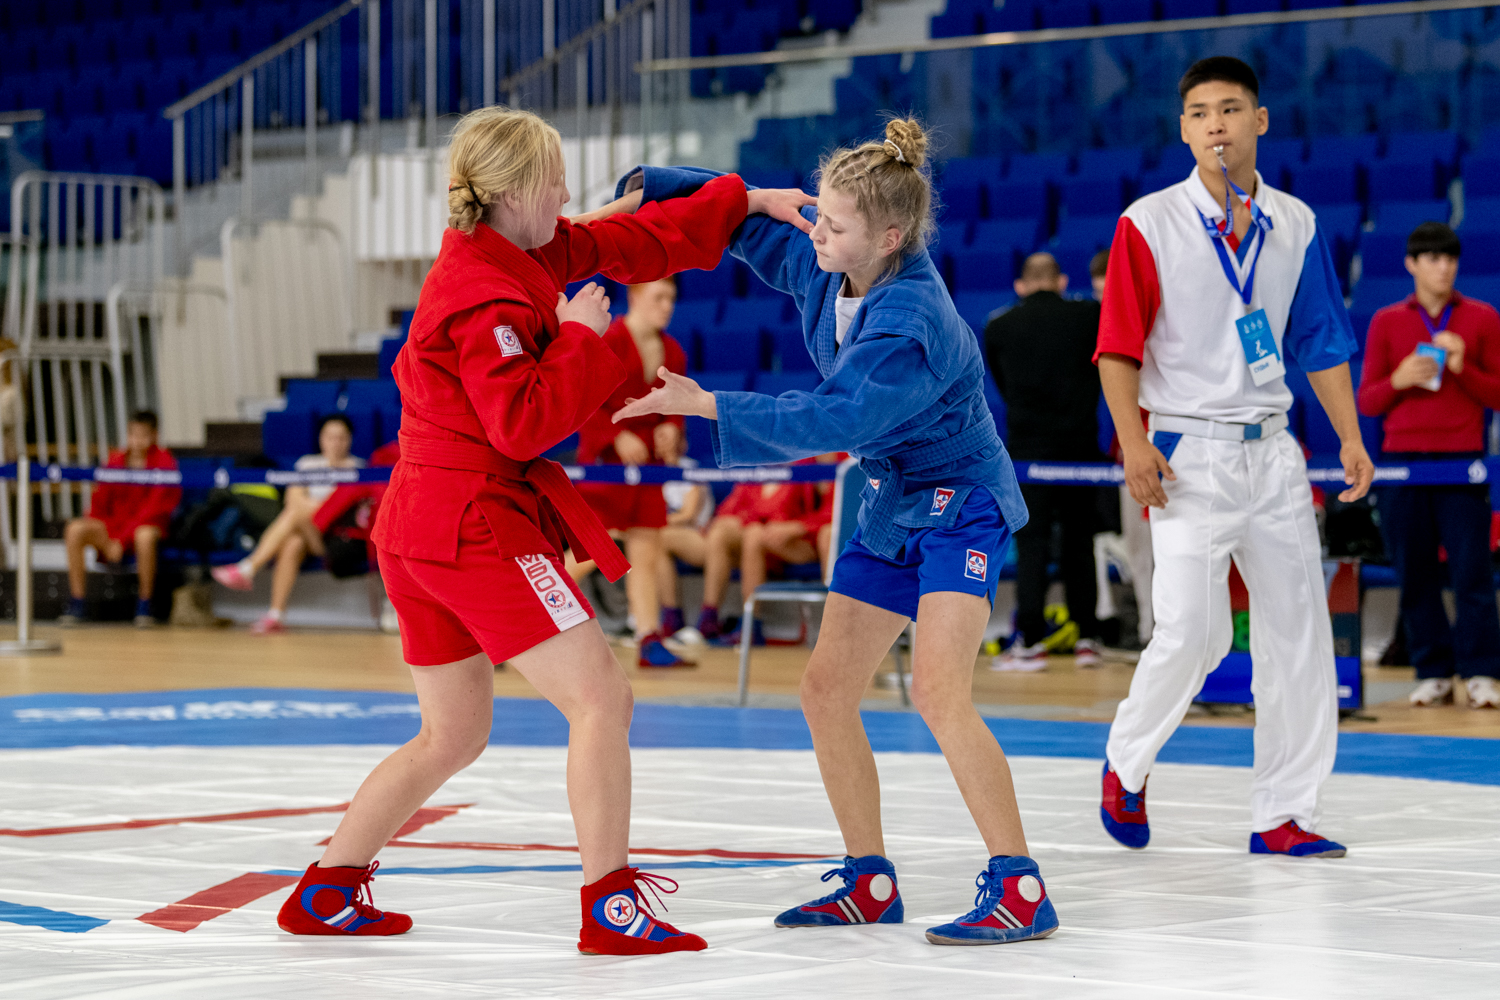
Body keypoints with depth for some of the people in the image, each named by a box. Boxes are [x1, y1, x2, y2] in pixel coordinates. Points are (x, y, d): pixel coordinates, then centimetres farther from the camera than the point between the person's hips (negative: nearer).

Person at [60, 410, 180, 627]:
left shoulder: (164, 461, -5)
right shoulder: (115, 461, 9)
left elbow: (155, 508, -13)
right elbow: (99, 503, 9)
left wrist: (122, 541, -20)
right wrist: (103, 539, -10)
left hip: (148, 526, -4)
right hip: (111, 527, 4)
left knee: (145, 536, -41)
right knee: (75, 529, -23)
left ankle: (144, 608, -25)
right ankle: (77, 607, -19)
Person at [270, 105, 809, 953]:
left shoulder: (513, 256, 12)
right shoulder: (488, 296, -17)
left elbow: (628, 242, 19)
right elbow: (524, 424, -23)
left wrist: (748, 202, 18)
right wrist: (580, 337, -13)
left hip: (420, 525, 10)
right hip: (475, 522, -10)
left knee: (454, 735, 18)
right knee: (601, 696, -8)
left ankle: (325, 894, 21)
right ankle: (610, 908, -9)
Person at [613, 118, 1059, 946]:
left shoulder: (909, 326, -31)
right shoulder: (826, 269, -6)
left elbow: (833, 419, -37)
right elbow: (752, 223, 8)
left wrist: (705, 404, -37)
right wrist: (650, 186, -7)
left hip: (960, 502, -9)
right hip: (892, 503, 9)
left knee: (938, 691, -24)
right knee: (825, 688, 6)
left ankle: (1019, 888, -17)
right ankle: (870, 882, 17)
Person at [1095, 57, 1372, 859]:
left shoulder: (1296, 225, 8)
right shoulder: (1149, 224, -5)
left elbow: (1321, 341, 14)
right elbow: (1118, 347, -6)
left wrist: (1350, 437, 6)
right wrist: (1134, 445, -17)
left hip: (1273, 451, 5)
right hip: (1189, 452, -5)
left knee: (1299, 633, 4)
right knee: (1193, 632, -14)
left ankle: (1281, 815, 13)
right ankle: (1125, 764, 13)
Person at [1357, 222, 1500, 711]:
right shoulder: (1387, 322, 11)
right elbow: (1366, 403, 10)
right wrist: (1399, 380, -10)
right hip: (1403, 458, 2)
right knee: (1415, 574, 0)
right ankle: (1433, 674, 7)